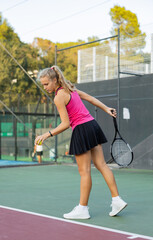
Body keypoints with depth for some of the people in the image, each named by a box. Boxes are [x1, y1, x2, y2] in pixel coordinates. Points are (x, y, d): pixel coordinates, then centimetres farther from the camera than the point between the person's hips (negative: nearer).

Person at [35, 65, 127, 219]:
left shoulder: (59, 97, -15)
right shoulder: (70, 88, 11)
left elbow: (65, 124, -16)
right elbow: (90, 98, 18)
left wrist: (47, 135, -14)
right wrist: (107, 109, 25)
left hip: (82, 130, -9)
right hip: (92, 125, 9)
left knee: (84, 171, 0)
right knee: (101, 165, 10)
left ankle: (82, 208, 10)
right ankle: (117, 200, 11)